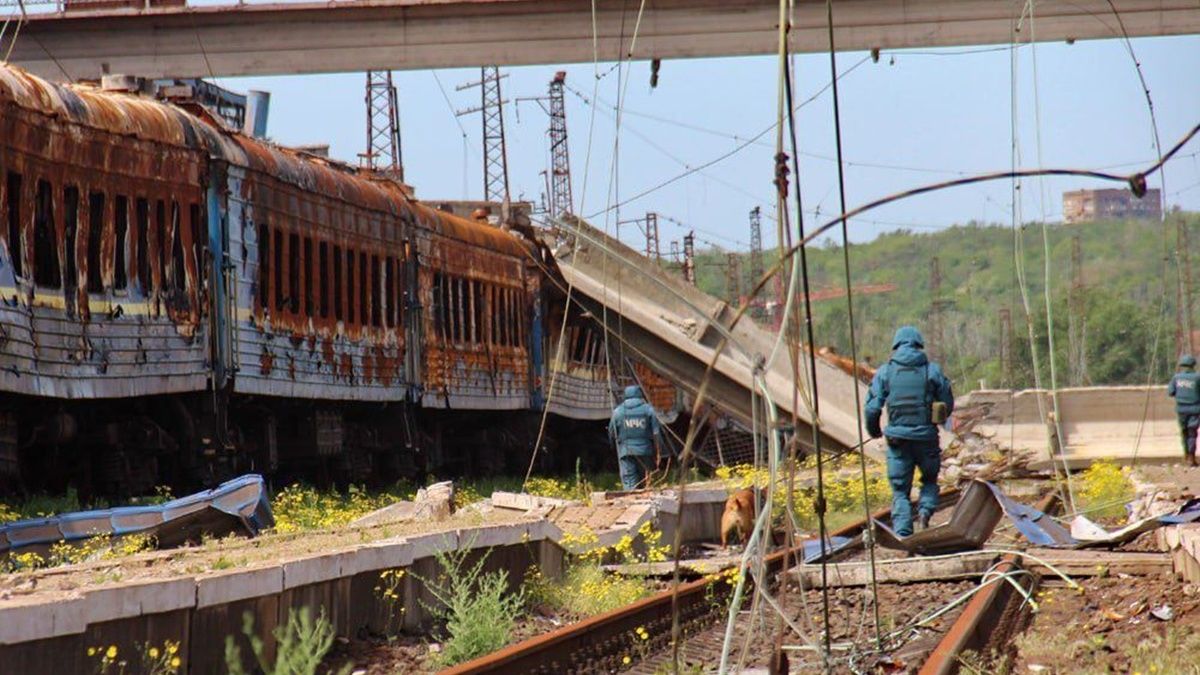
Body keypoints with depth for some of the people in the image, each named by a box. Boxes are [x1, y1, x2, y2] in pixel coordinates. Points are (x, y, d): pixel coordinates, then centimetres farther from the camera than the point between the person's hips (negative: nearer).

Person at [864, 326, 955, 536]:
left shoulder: (885, 372, 1)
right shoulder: (932, 371, 1)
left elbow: (872, 407, -2)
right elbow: (948, 405, 6)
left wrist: (874, 431, 16)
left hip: (897, 438, 0)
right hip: (926, 437, 0)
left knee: (900, 490, 7)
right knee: (930, 479, 22)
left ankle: (903, 534, -7)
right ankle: (926, 509, -6)